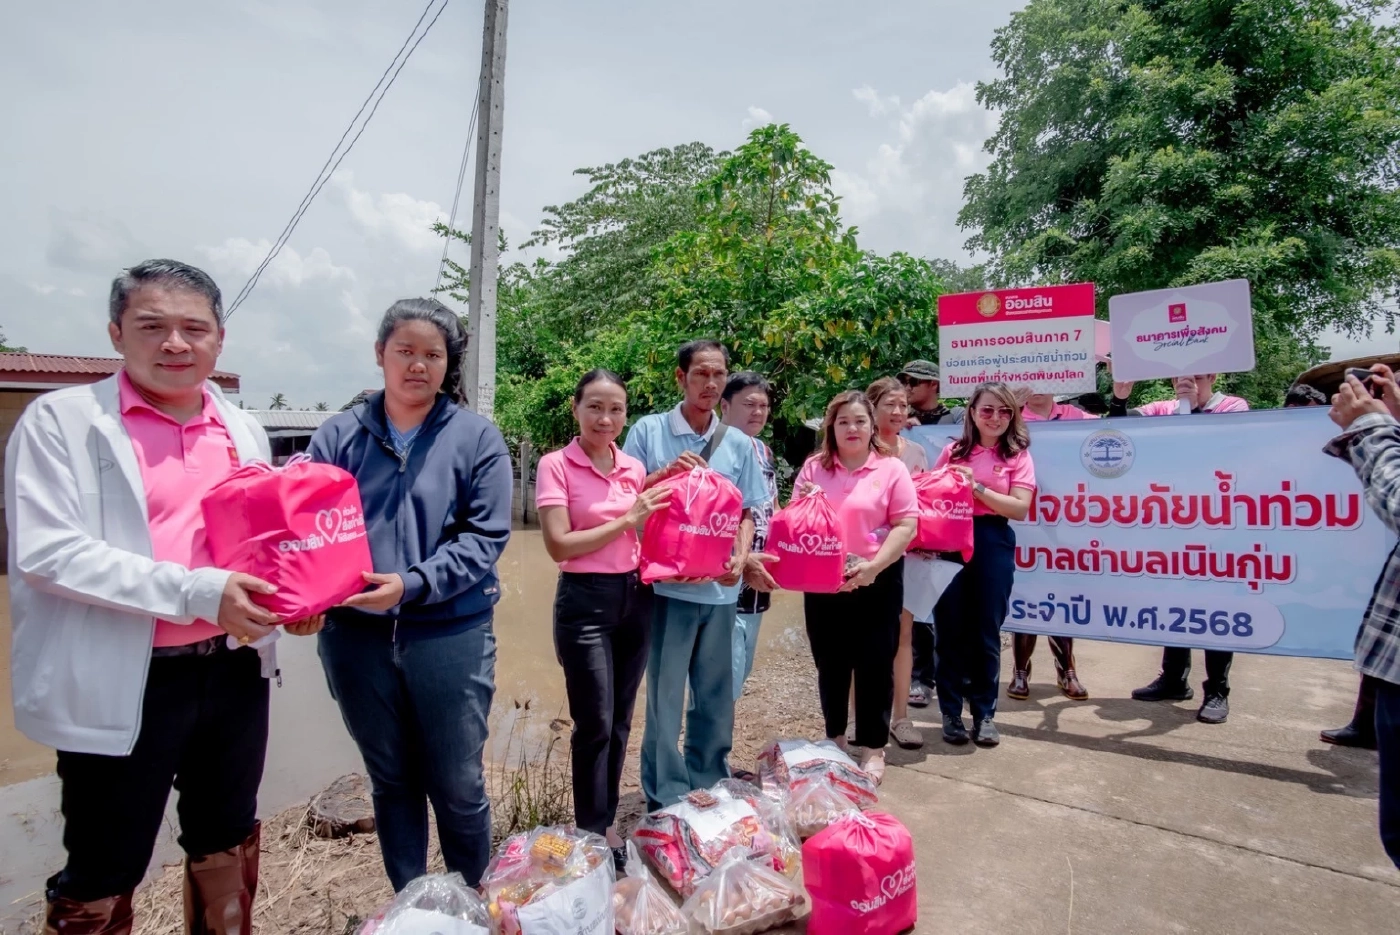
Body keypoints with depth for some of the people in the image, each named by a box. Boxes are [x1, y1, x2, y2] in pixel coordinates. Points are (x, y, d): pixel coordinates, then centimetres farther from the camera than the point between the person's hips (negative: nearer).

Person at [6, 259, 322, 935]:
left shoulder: (245, 431, 9)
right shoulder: (61, 419, -6)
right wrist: (196, 591, -23)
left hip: (235, 672, 5)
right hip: (121, 686, -4)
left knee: (227, 852, 20)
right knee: (102, 875, 11)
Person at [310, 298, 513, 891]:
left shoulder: (477, 438, -1)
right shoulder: (338, 436, 4)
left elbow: (485, 537, -8)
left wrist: (412, 584, -21)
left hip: (450, 634, -2)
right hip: (357, 635, 2)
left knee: (458, 786, 9)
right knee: (391, 781, 18)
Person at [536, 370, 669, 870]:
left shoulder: (634, 467, 7)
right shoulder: (556, 465, -8)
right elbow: (559, 545, -16)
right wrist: (627, 519, -16)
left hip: (636, 597, 6)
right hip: (586, 602, -5)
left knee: (620, 721, 15)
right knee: (595, 724, 3)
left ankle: (606, 821, 33)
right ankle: (593, 833, 23)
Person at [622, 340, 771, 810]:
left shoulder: (739, 443, 8)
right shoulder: (648, 430, -1)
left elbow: (746, 512, 11)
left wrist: (740, 558, -6)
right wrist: (665, 473, -17)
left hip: (720, 588, 4)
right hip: (667, 584, -3)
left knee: (716, 695, 14)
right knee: (665, 694, 4)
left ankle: (709, 787, 32)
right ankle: (665, 797, 20)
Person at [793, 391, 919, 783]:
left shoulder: (891, 469, -3)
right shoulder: (813, 467, 5)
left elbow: (906, 525, -8)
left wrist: (873, 565, -18)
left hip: (877, 581, -2)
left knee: (875, 665, 6)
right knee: (830, 663, 13)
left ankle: (872, 748, 21)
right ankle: (834, 740, 32)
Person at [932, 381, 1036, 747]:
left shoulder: (1018, 456, 3)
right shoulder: (953, 451, 9)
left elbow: (1019, 509, -8)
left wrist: (977, 488, -17)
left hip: (993, 545, -1)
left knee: (985, 631, 6)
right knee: (949, 629, 5)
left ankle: (984, 713, 21)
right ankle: (951, 712, 18)